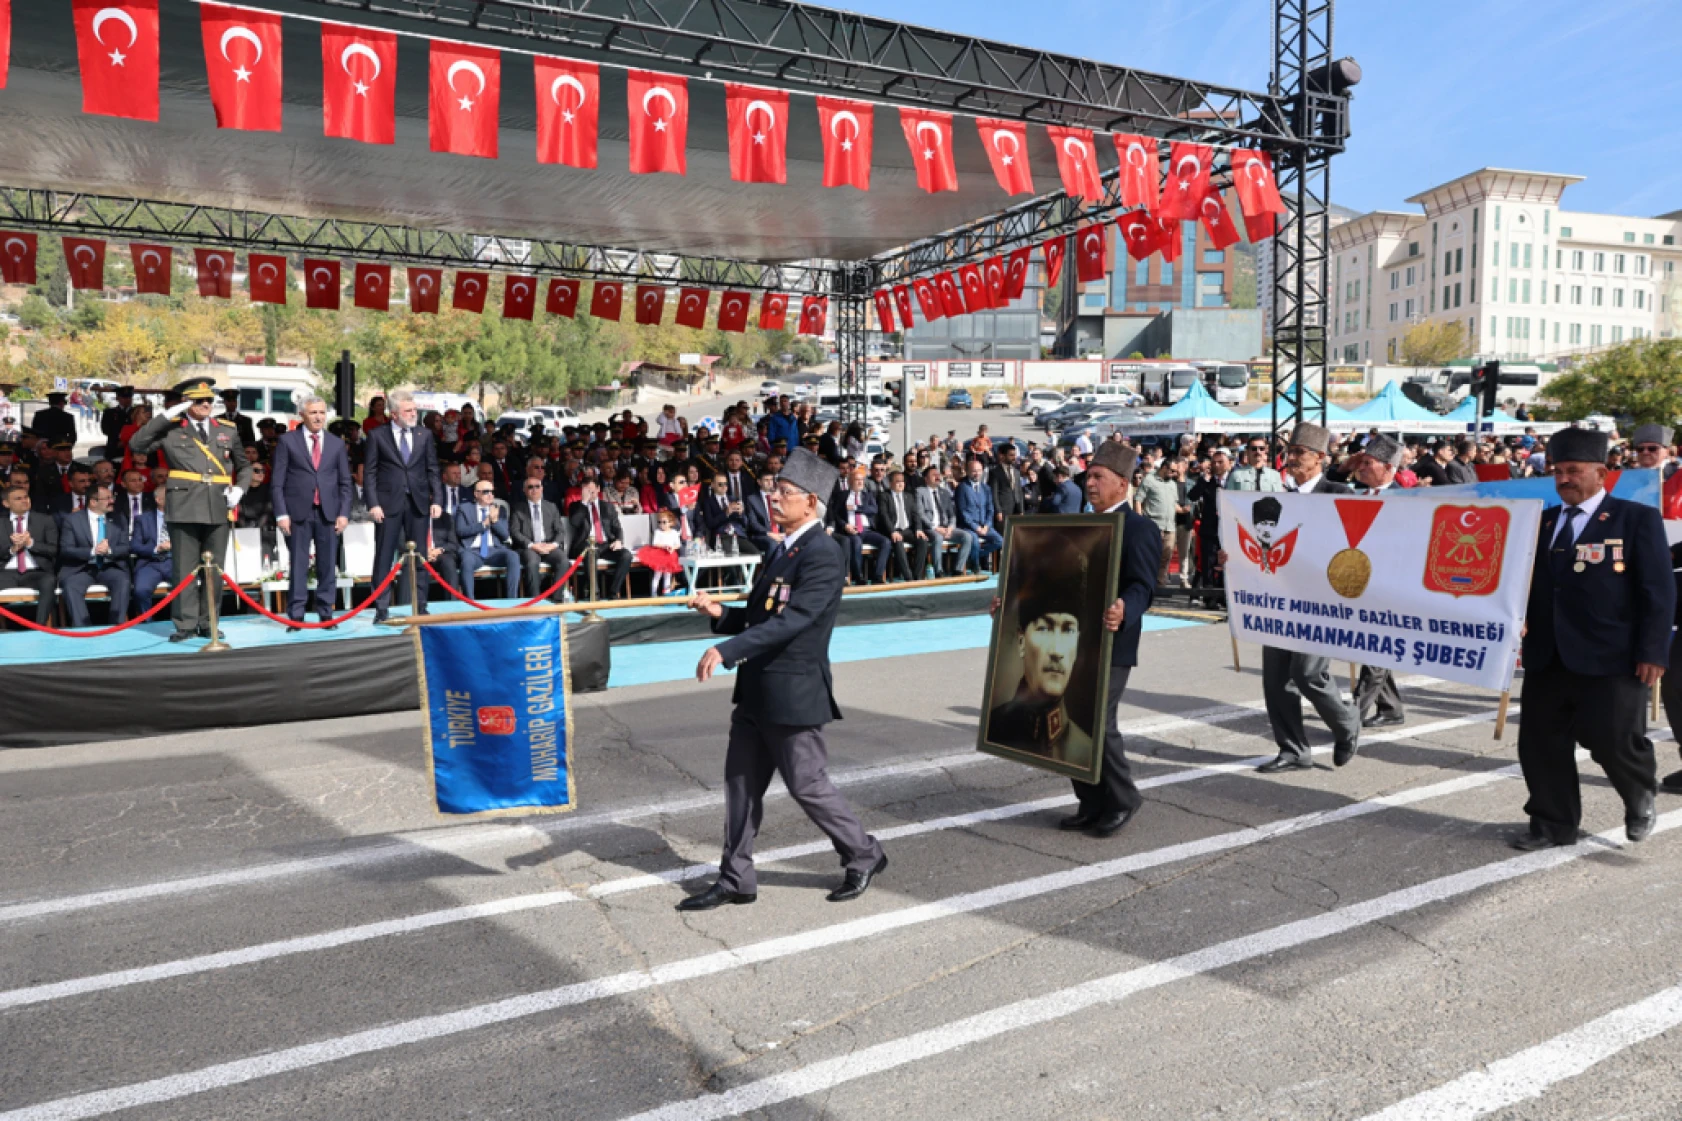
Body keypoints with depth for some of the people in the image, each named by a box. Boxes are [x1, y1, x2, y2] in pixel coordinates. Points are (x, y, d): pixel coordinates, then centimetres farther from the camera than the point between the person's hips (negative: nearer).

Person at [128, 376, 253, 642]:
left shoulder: (228, 430, 15)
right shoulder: (171, 429, 6)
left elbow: (244, 466, 24)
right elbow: (136, 445, -6)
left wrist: (239, 489, 5)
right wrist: (166, 415, -7)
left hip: (219, 509, 3)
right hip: (184, 508, -3)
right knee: (185, 570, 0)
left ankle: (208, 624, 15)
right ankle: (185, 625, 7)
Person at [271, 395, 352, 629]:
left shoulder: (337, 444, 12)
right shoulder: (287, 441, 4)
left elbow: (345, 482, 12)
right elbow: (278, 482, 1)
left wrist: (344, 513, 1)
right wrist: (281, 514, -7)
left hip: (328, 513, 2)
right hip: (298, 513, -2)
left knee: (328, 566, 3)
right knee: (298, 566, -1)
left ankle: (325, 614, 10)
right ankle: (296, 616, 5)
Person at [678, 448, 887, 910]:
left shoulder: (823, 554, -17)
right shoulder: (781, 550, 13)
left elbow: (792, 619, -27)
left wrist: (726, 649, -33)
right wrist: (719, 612, -2)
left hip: (794, 692, -9)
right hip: (756, 690, 9)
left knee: (807, 785, 4)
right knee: (741, 784, 12)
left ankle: (863, 856, 25)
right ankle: (735, 880, 25)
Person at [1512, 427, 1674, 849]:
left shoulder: (1638, 518, -1)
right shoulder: (1542, 522, 13)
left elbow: (1658, 590, -6)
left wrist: (1653, 652, -12)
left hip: (1611, 657, -5)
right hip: (1547, 656, 5)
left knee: (1613, 742, 1)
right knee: (1541, 742, 6)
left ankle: (1640, 798, 33)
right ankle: (1553, 823, 22)